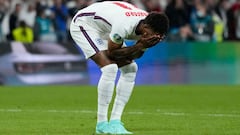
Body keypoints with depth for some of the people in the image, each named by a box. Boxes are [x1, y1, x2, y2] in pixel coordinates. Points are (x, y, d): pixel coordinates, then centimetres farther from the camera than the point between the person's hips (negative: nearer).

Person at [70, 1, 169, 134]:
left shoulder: (149, 26, -16)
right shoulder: (125, 25, -40)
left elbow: (137, 54, -5)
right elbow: (112, 52, -26)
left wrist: (142, 47, -28)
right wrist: (140, 46, -33)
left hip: (105, 29, 9)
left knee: (131, 68, 0)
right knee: (110, 67, -25)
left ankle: (115, 121, 1)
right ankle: (102, 124, -19)